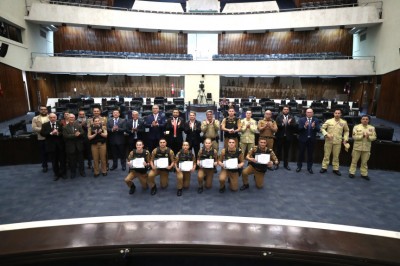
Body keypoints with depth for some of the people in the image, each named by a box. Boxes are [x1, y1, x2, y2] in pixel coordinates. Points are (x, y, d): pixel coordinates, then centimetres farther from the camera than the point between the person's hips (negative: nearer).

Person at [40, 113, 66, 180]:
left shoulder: (60, 124, 0)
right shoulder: (45, 125, 2)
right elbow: (42, 133, -9)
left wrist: (58, 133, -24)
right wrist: (51, 133, -21)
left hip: (60, 145, 0)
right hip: (51, 145, 1)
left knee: (62, 160, 9)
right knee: (54, 161, 10)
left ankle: (62, 173, 24)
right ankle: (56, 174, 22)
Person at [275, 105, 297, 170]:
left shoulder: (292, 117, 4)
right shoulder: (279, 117, 1)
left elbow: (295, 126, -6)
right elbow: (277, 125, -9)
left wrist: (290, 123, -23)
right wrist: (282, 124, -25)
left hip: (288, 137, 1)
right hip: (280, 136, -1)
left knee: (286, 151, 9)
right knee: (278, 150, 6)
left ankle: (286, 164, 20)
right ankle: (277, 164, 15)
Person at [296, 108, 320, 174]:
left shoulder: (316, 120, 2)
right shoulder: (301, 120, -1)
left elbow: (318, 130, -8)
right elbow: (299, 129, -12)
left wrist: (314, 127, -28)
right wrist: (305, 126, -29)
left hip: (311, 140, 1)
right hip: (303, 139, -1)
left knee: (310, 154, 7)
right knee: (301, 153, 8)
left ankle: (309, 167, 18)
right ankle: (299, 166, 20)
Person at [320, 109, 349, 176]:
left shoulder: (344, 122, 2)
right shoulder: (328, 121, -3)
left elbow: (346, 131, 15)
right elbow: (322, 128, 0)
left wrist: (345, 138, 5)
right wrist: (326, 134, -13)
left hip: (338, 142, 1)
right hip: (328, 141, -1)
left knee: (336, 156, 8)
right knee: (326, 155, 6)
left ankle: (335, 169, 18)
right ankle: (324, 168, 15)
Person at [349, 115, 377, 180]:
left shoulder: (372, 128, 3)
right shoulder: (356, 127, -5)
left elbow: (374, 137, 0)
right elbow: (354, 137, -11)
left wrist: (368, 137, -19)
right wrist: (362, 136, -21)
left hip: (366, 148, 2)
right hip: (357, 147, -2)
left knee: (364, 162, 11)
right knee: (354, 161, 6)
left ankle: (364, 174, 22)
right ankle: (351, 172, 16)